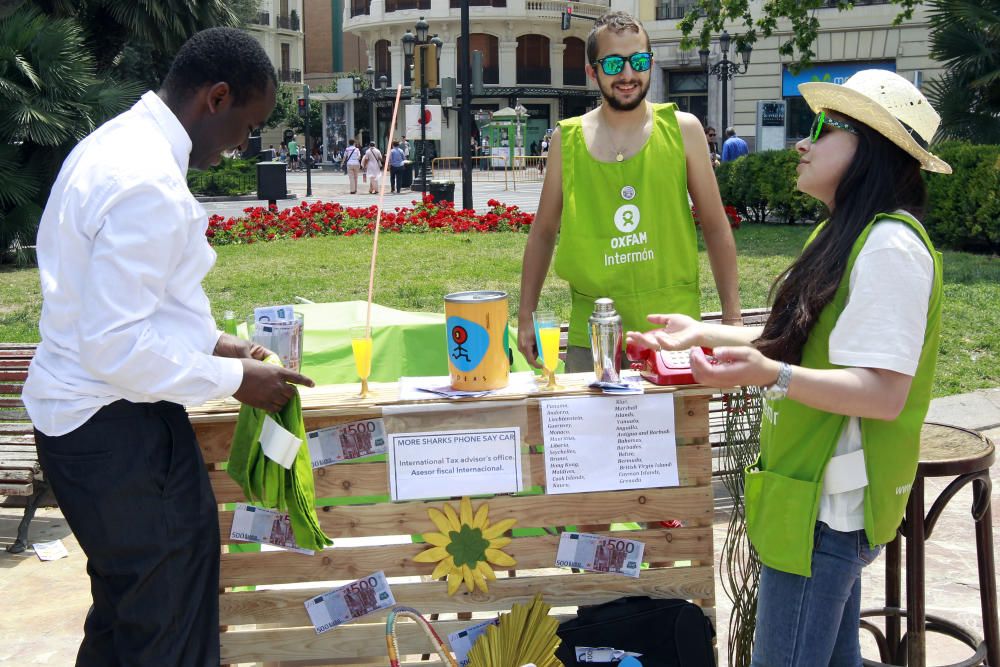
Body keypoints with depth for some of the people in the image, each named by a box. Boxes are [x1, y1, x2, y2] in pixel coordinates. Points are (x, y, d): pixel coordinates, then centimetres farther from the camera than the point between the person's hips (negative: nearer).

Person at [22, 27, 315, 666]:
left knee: (126, 602, 24)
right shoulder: (149, 186, -25)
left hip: (79, 413, 10)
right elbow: (116, 346, -26)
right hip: (116, 429, -10)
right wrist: (233, 378, -15)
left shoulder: (118, 142, 8)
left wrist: (211, 341, 15)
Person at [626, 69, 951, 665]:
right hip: (828, 497, 10)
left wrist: (769, 375, -37)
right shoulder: (844, 236, 14)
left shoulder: (890, 246, -20)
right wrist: (702, 332, 16)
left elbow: (884, 393, -25)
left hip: (829, 503, -10)